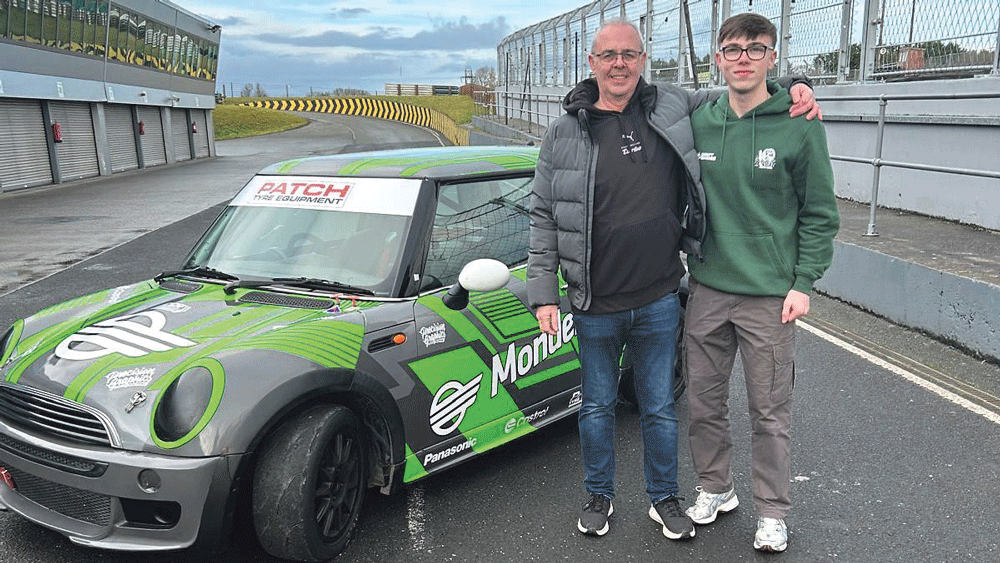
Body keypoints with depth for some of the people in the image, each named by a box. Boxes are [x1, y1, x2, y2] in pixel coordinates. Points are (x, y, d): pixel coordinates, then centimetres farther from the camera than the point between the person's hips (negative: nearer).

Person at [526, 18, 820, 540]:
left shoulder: (673, 106, -1)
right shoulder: (565, 133, -4)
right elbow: (543, 219, -2)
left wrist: (793, 86, 0)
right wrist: (543, 293, -6)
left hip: (658, 302, 1)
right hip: (595, 307, -1)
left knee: (660, 409, 15)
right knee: (597, 408, 16)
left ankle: (664, 498, 37)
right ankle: (599, 496, 38)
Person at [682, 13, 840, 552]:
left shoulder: (800, 125, -7)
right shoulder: (698, 121, 3)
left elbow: (820, 214, -2)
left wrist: (803, 283, -8)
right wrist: (683, 264, 10)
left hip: (770, 295, -3)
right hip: (707, 289, 4)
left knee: (770, 412, 7)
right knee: (703, 401, 14)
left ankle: (772, 512, 26)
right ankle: (714, 489, 36)